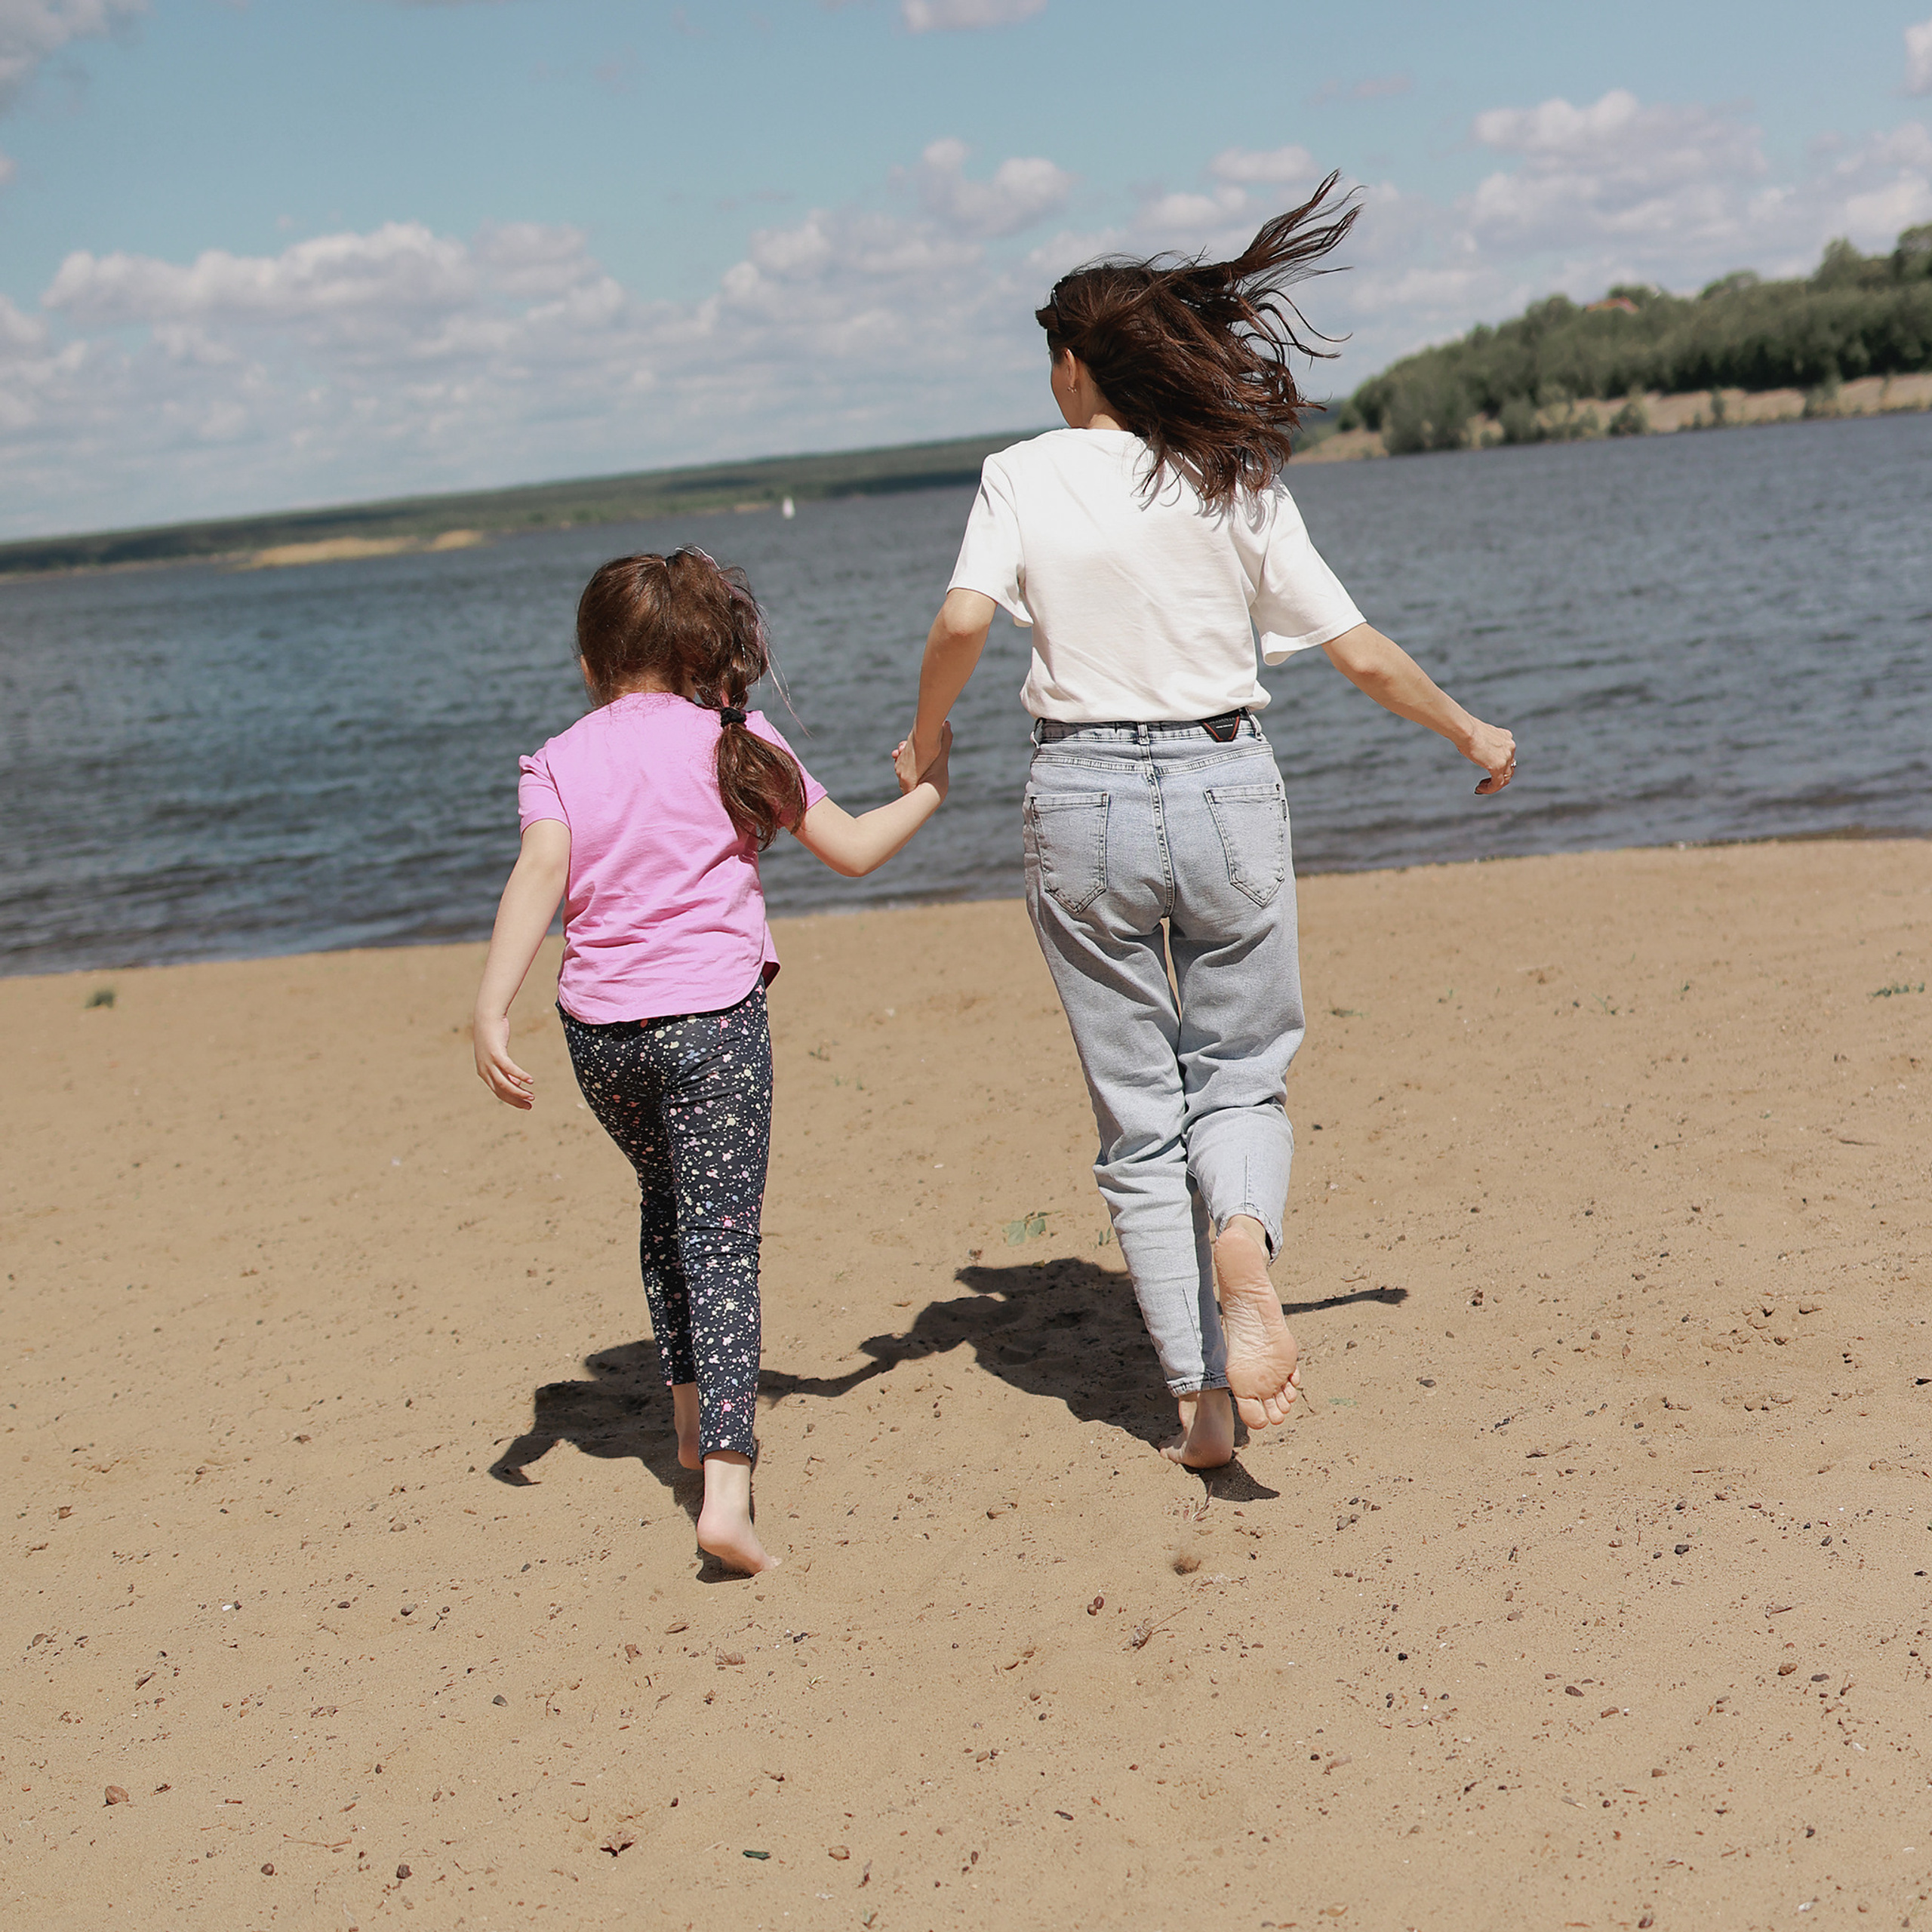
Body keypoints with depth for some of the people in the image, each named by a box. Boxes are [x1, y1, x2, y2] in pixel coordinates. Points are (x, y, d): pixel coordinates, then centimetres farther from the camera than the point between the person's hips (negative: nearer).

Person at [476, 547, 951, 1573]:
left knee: (667, 1203, 26)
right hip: (712, 1016, -3)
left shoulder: (559, 762, 5)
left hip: (600, 1030, 3)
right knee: (722, 1238, -5)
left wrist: (490, 1011, -18)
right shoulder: (737, 744, 4)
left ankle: (694, 1414, 40)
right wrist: (926, 789, 23)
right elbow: (853, 850, 6)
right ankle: (726, 1489, -18)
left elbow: (539, 876, -12)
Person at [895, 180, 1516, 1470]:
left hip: (1083, 798, -1)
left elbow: (964, 621, -17)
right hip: (1225, 788, 1)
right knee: (1241, 1073, 15)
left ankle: (1203, 1400, 7)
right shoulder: (1238, 488, 2)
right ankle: (1241, 1236, -19)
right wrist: (1471, 734, 18)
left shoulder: (1026, 476, -2)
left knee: (1139, 1117, 10)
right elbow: (1361, 653, 3)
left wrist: (926, 740, 1)